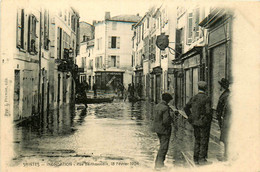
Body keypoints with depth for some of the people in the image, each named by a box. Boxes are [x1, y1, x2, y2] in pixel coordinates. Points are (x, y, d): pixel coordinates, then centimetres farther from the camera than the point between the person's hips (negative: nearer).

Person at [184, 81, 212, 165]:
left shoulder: (194, 98, 5)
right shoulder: (206, 98, -13)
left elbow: (186, 108, 7)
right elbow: (208, 111, -21)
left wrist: (191, 117, 12)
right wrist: (209, 119, -3)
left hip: (195, 122, 6)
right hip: (204, 123, -6)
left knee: (197, 140, 14)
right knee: (204, 140, 3)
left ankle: (196, 159, 17)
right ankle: (202, 159, 6)